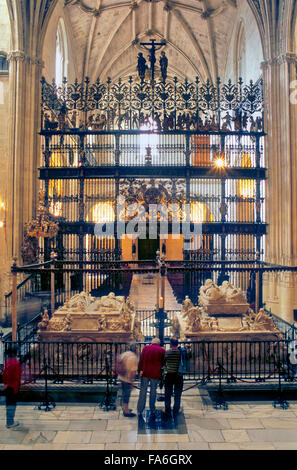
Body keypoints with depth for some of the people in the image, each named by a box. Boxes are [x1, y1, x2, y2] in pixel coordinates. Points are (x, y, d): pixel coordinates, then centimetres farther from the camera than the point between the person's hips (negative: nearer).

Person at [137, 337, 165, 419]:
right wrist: (161, 374, 15)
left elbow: (141, 360, -2)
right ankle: (152, 412, 14)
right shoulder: (162, 350, 1)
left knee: (143, 392, 7)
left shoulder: (146, 348, 4)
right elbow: (163, 363, 5)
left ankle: (140, 412, 8)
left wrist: (140, 370, -3)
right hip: (155, 374, -1)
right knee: (153, 393, 9)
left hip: (145, 373, 1)